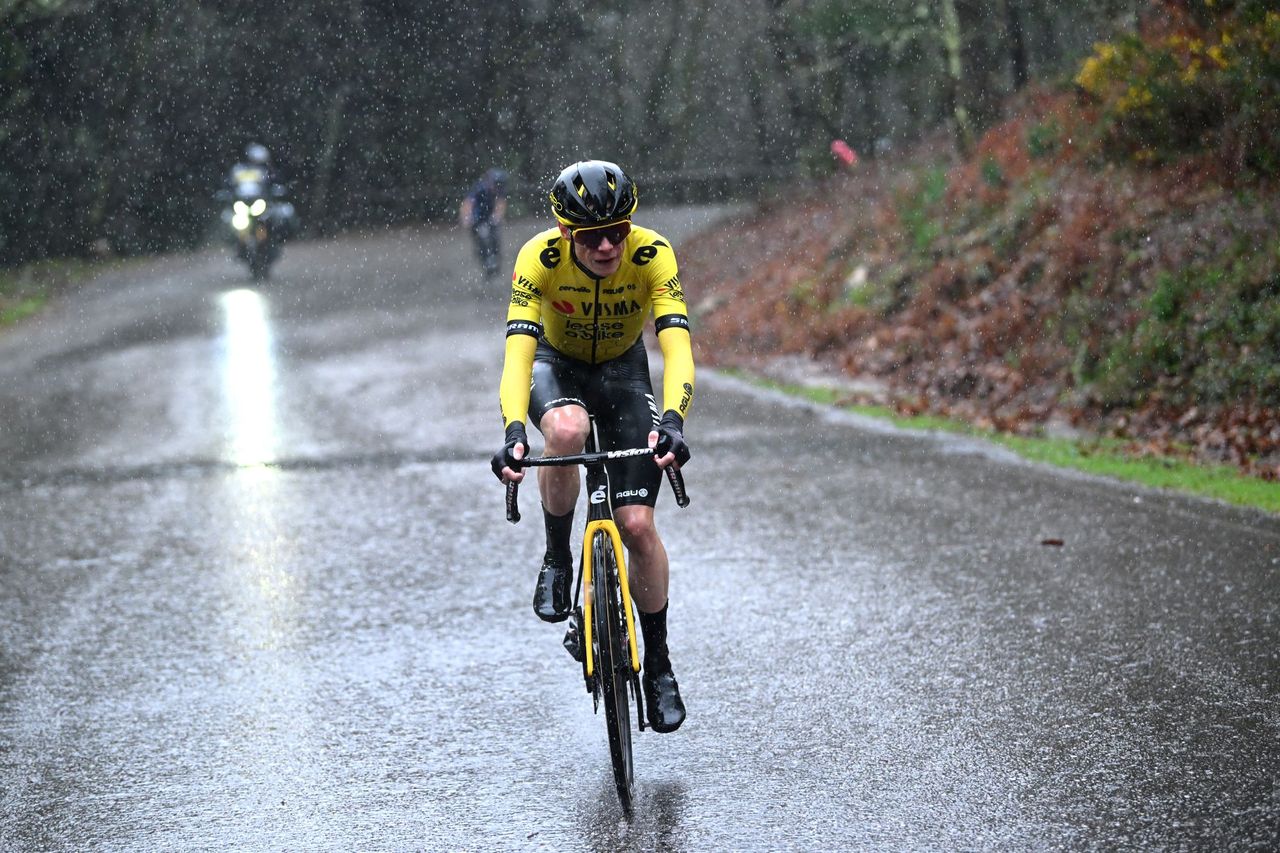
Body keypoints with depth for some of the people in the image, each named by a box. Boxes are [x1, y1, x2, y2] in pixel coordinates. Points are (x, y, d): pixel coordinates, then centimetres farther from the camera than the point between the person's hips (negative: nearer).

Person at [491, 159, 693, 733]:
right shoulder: (540, 258, -31)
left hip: (623, 369, 1)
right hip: (557, 366, -1)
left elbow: (677, 349, -38)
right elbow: (518, 352, -39)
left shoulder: (653, 255, -30)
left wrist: (671, 421, -56)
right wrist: (514, 432, -55)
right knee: (566, 430, -38)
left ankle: (658, 663, 10)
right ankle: (557, 559, -12)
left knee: (637, 525, -10)